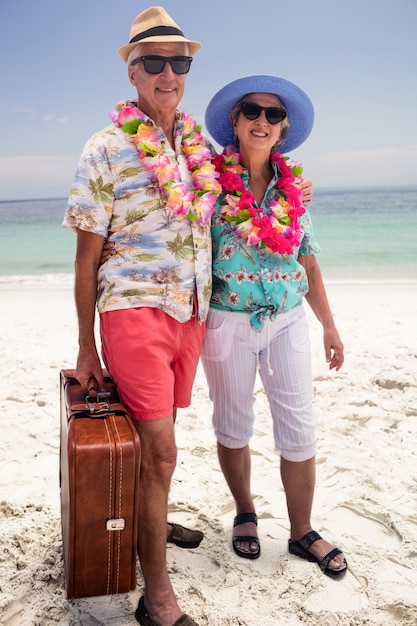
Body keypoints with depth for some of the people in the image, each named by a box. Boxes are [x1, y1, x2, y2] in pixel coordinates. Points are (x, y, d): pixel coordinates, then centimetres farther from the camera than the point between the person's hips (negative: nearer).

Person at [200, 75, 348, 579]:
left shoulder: (292, 188, 7)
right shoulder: (211, 182, -4)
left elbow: (309, 262, 11)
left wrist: (329, 326, 12)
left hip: (287, 321, 3)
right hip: (227, 323, -3)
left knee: (300, 431, 4)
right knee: (233, 427, 12)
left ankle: (302, 532, 23)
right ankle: (245, 514, 35)